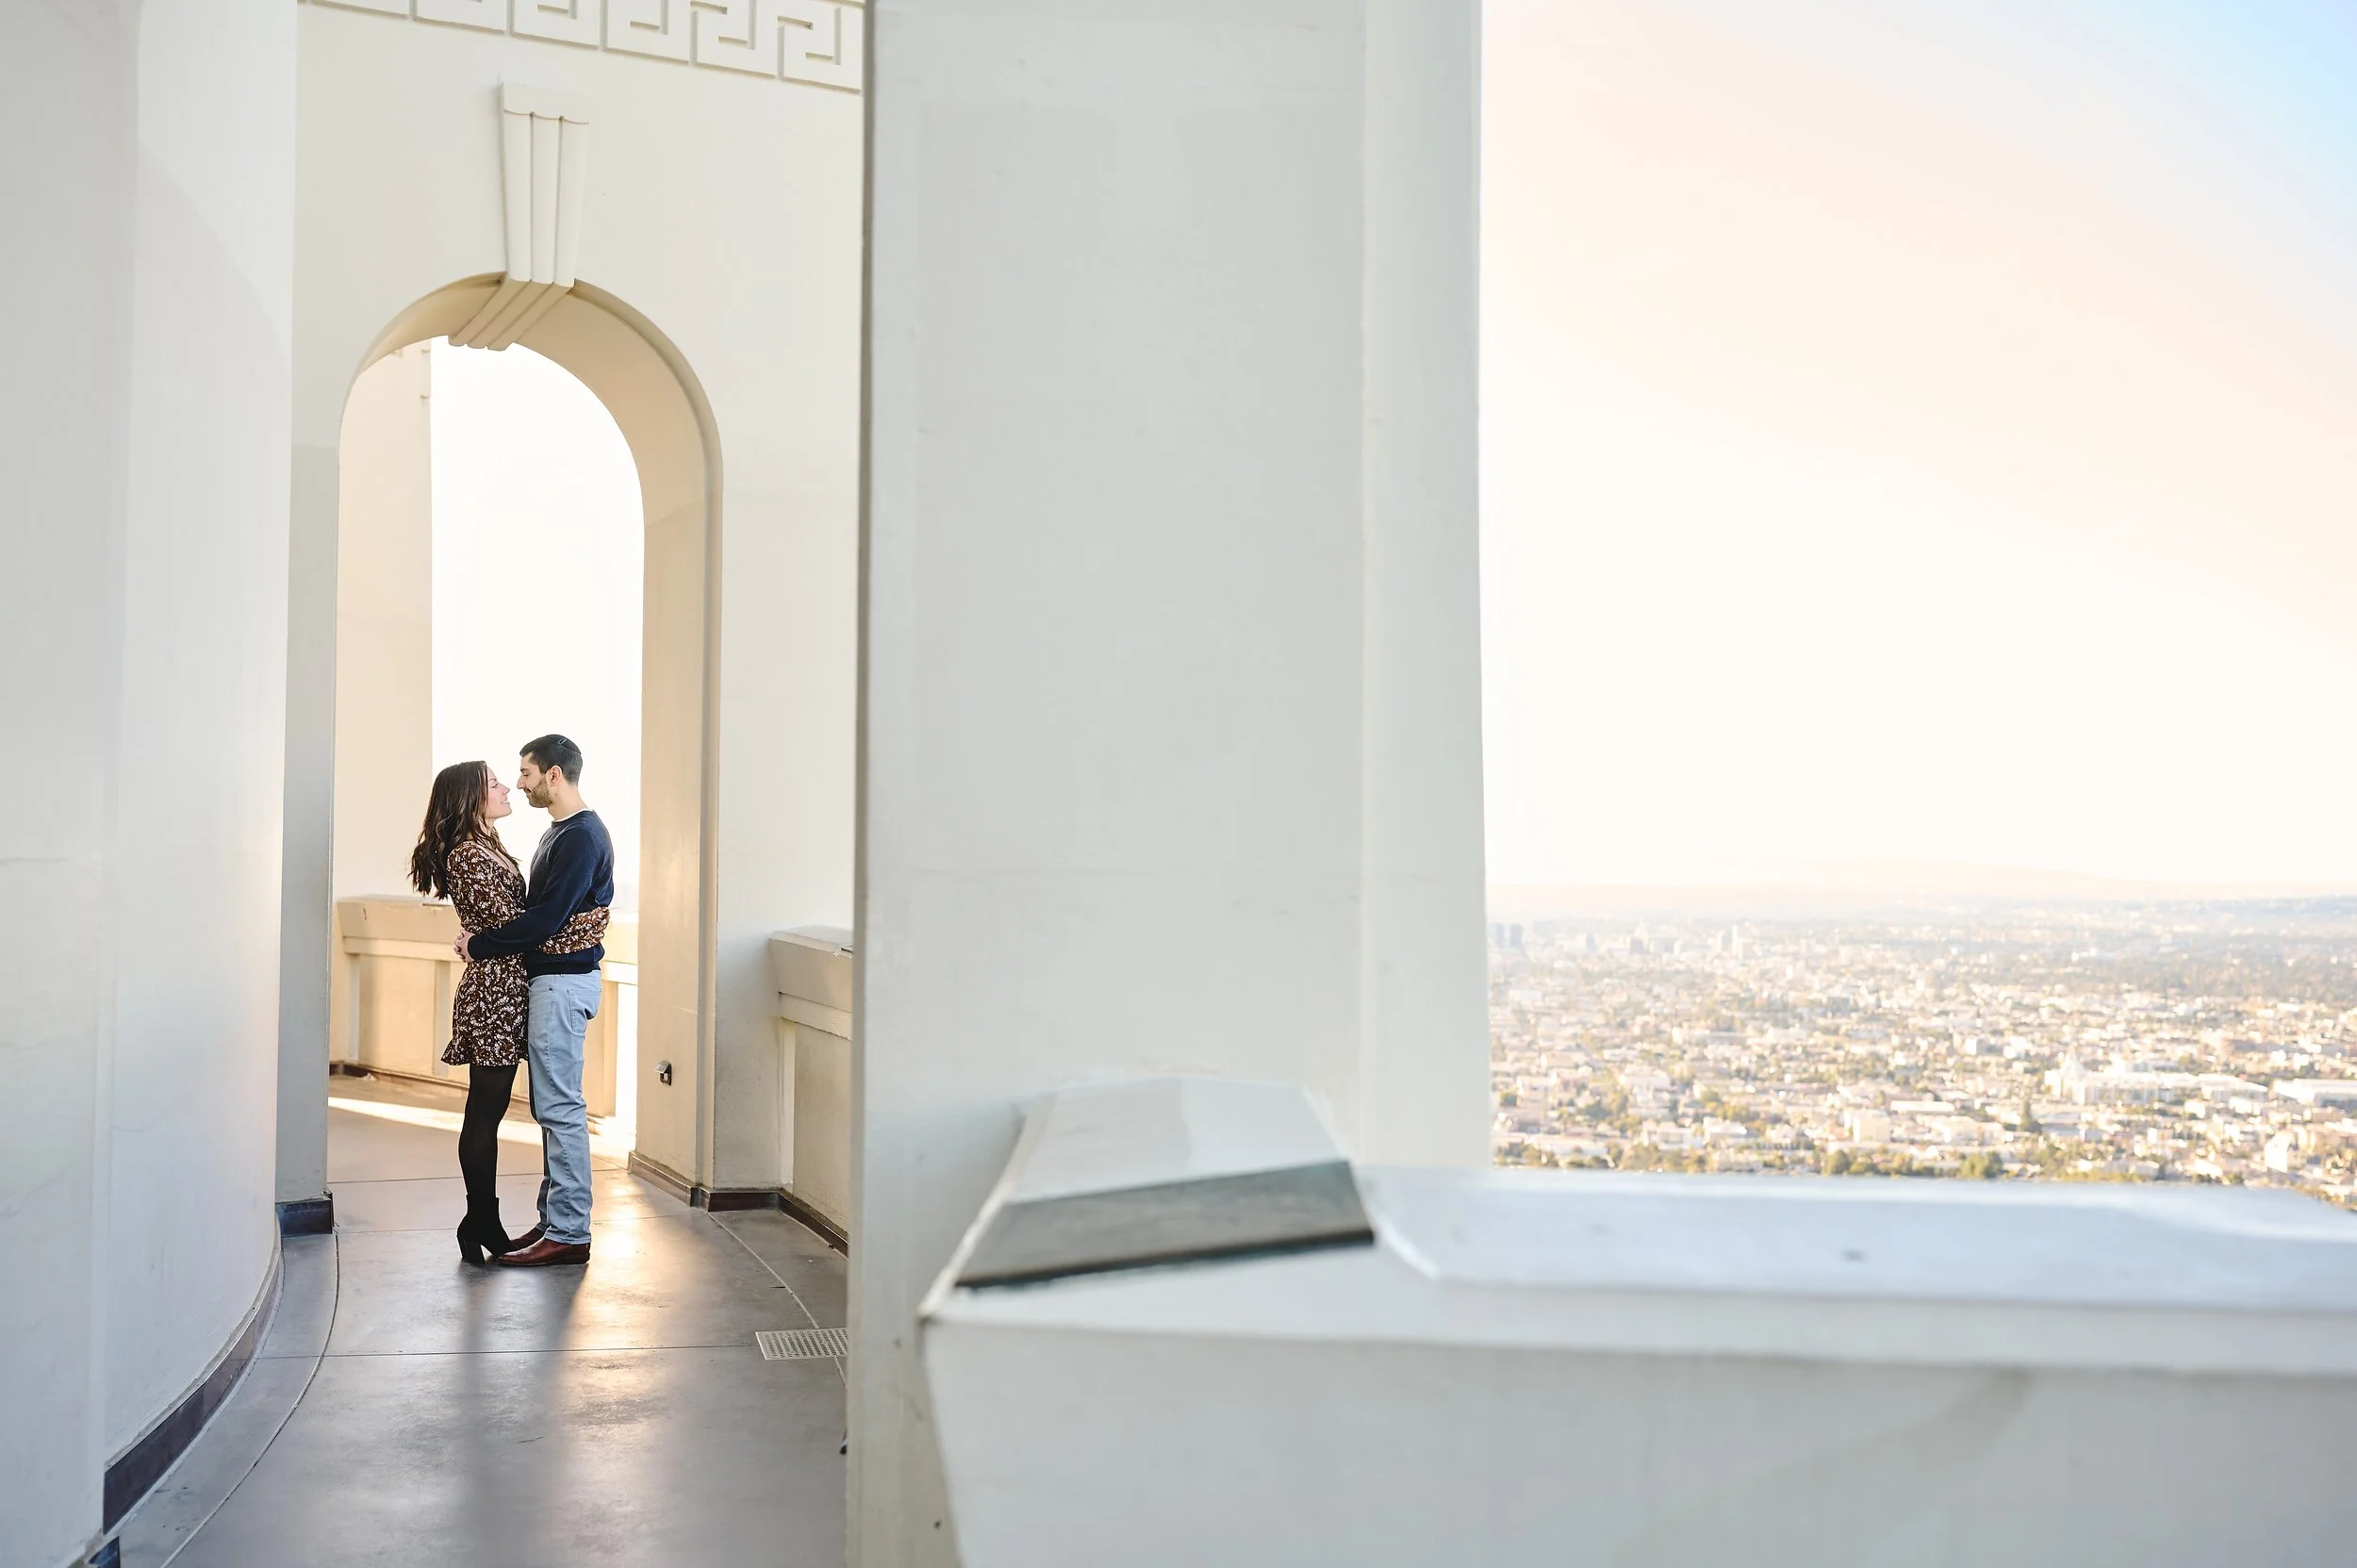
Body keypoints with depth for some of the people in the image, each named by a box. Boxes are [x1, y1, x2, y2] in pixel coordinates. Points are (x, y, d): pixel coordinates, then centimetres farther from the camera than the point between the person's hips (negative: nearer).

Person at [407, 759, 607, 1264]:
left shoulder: (486, 849, 17)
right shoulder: (468, 857, -15)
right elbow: (512, 925, -19)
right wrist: (587, 925, -15)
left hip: (504, 992, 10)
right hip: (493, 992, -10)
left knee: (488, 1113, 12)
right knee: (485, 1113, -2)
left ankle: (484, 1224, 19)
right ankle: (482, 1225, 7)